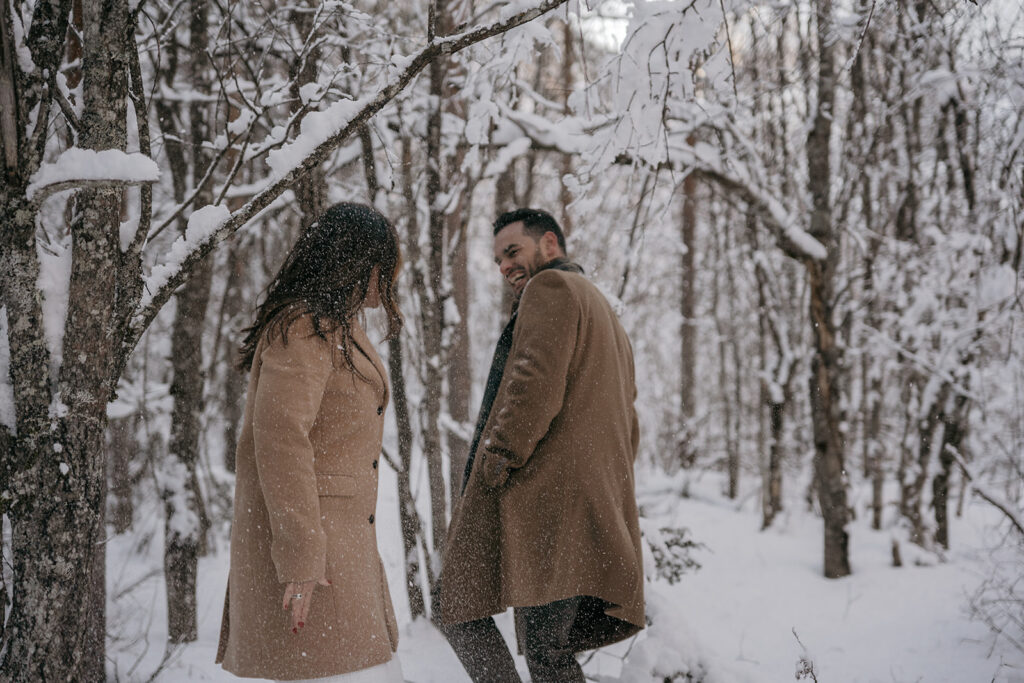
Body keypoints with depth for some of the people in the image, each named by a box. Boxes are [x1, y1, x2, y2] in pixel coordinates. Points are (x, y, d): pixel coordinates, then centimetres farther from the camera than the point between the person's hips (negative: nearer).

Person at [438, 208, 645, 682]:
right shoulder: (606, 316, 32)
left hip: (541, 497, -9)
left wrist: (497, 460, -13)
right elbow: (627, 430, 30)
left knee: (461, 612, -6)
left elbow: (536, 382, -16)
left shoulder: (550, 288, 1)